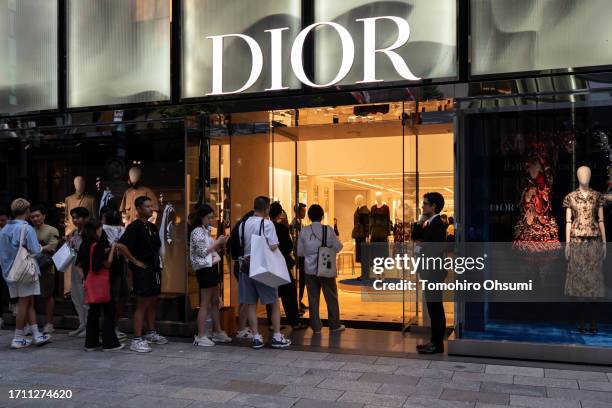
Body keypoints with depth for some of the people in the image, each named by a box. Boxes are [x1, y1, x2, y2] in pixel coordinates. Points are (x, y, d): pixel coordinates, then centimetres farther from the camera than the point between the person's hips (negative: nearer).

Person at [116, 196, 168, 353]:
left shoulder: (152, 227, 11)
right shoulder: (134, 226, -14)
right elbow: (121, 245, -25)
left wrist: (158, 262, 11)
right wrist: (134, 261, -18)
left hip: (154, 268, 8)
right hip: (142, 270, -8)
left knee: (153, 302, 16)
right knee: (142, 304, -5)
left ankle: (151, 333, 30)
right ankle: (137, 340, 1)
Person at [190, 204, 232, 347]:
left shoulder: (206, 231, 16)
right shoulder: (198, 231, -11)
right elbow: (202, 252, -18)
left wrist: (220, 244, 5)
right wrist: (217, 242, -14)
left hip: (212, 268, 9)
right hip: (205, 269, -9)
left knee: (215, 302, 14)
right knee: (205, 304, -6)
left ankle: (217, 332, 23)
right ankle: (201, 336, 0)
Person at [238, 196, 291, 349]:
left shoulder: (243, 225, 6)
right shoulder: (267, 224, -11)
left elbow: (241, 245, 11)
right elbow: (273, 247, -15)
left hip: (247, 266, 5)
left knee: (251, 304, 9)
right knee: (274, 302, 8)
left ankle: (256, 337, 12)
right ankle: (277, 336, 10)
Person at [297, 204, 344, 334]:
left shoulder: (304, 231, -4)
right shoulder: (328, 229, -10)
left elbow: (299, 252, 1)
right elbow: (337, 247, -6)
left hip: (310, 269, 2)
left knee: (313, 298, 9)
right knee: (331, 297, 12)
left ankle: (316, 326, 13)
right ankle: (335, 325, 21)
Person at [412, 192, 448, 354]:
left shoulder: (438, 224, -17)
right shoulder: (430, 223, 13)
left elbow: (437, 249, -22)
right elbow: (415, 237, 14)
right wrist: (420, 223, 2)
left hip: (434, 271, -10)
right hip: (430, 271, 10)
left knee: (435, 306, -3)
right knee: (433, 306, 14)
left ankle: (437, 344, 4)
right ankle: (435, 341, 22)